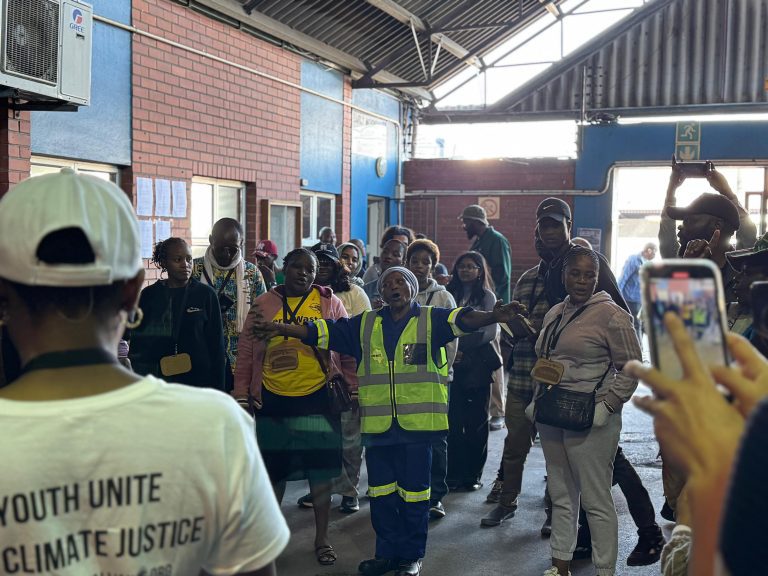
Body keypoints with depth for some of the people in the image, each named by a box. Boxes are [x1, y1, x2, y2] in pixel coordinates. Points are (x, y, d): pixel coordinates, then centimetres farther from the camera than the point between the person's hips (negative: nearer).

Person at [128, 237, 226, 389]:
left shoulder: (206, 294, 1)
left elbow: (216, 344, 2)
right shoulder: (149, 295, 5)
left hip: (198, 381, -1)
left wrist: (217, 388, -2)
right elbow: (137, 343, 10)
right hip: (158, 381, 1)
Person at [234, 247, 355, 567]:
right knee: (273, 469, 12)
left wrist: (352, 388, 2)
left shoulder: (330, 303, 1)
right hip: (272, 400, 1)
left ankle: (322, 538, 20)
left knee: (320, 469, 5)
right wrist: (242, 396, 2)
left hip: (318, 398, -1)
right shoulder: (263, 305, 2)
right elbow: (246, 355, 5)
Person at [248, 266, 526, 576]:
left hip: (418, 422, -3)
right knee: (381, 491, 11)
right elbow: (323, 331, 8)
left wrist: (492, 316, -35)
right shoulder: (365, 324, 11)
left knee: (413, 491, 4)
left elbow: (461, 319, -15)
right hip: (377, 424, 3)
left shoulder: (431, 319, 2)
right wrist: (284, 329, -2)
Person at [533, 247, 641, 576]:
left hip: (589, 421, -7)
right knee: (561, 496, 16)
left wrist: (607, 406, -15)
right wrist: (538, 400, 15)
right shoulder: (555, 314, 13)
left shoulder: (610, 315, -9)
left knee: (596, 500, -1)